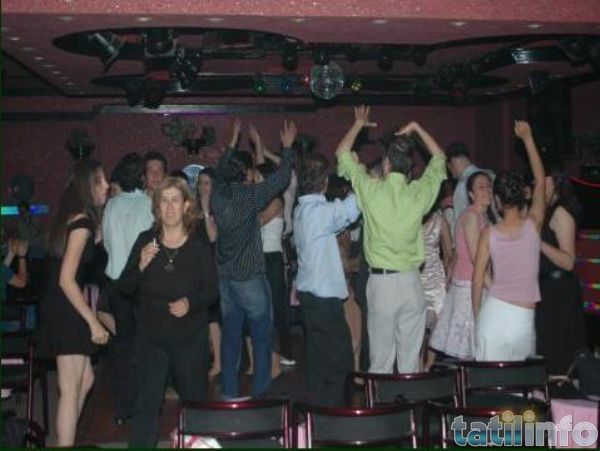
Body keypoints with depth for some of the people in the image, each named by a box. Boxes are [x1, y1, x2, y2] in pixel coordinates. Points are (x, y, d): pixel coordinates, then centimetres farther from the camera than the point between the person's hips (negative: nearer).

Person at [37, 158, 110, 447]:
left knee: (85, 380, 17)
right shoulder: (82, 221, -16)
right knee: (70, 391, -2)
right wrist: (93, 322, -17)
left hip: (62, 310, 9)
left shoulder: (77, 219, 11)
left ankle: (64, 441, 24)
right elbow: (66, 279, -20)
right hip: (66, 312, -9)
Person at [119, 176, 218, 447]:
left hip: (190, 337, 0)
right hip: (150, 336, 0)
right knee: (146, 403, -5)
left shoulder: (199, 246, -4)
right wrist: (141, 265, -21)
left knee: (193, 399, 14)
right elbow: (124, 289, -3)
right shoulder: (145, 241, -3)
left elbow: (212, 291, -2)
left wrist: (190, 302, -21)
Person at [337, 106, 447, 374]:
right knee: (411, 359, 9)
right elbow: (439, 158, 17)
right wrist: (416, 128, 19)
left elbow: (342, 154, 9)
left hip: (381, 281, -2)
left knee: (381, 360, 5)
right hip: (411, 281, 2)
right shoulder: (419, 193, -3)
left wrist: (359, 124, 21)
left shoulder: (371, 190, -7)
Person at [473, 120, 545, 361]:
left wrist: (476, 314, 13)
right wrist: (527, 138, 10)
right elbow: (540, 180, 5)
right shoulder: (533, 225, -6)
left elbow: (477, 279, 0)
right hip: (523, 316, 0)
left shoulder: (489, 234, -5)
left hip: (493, 311, 0)